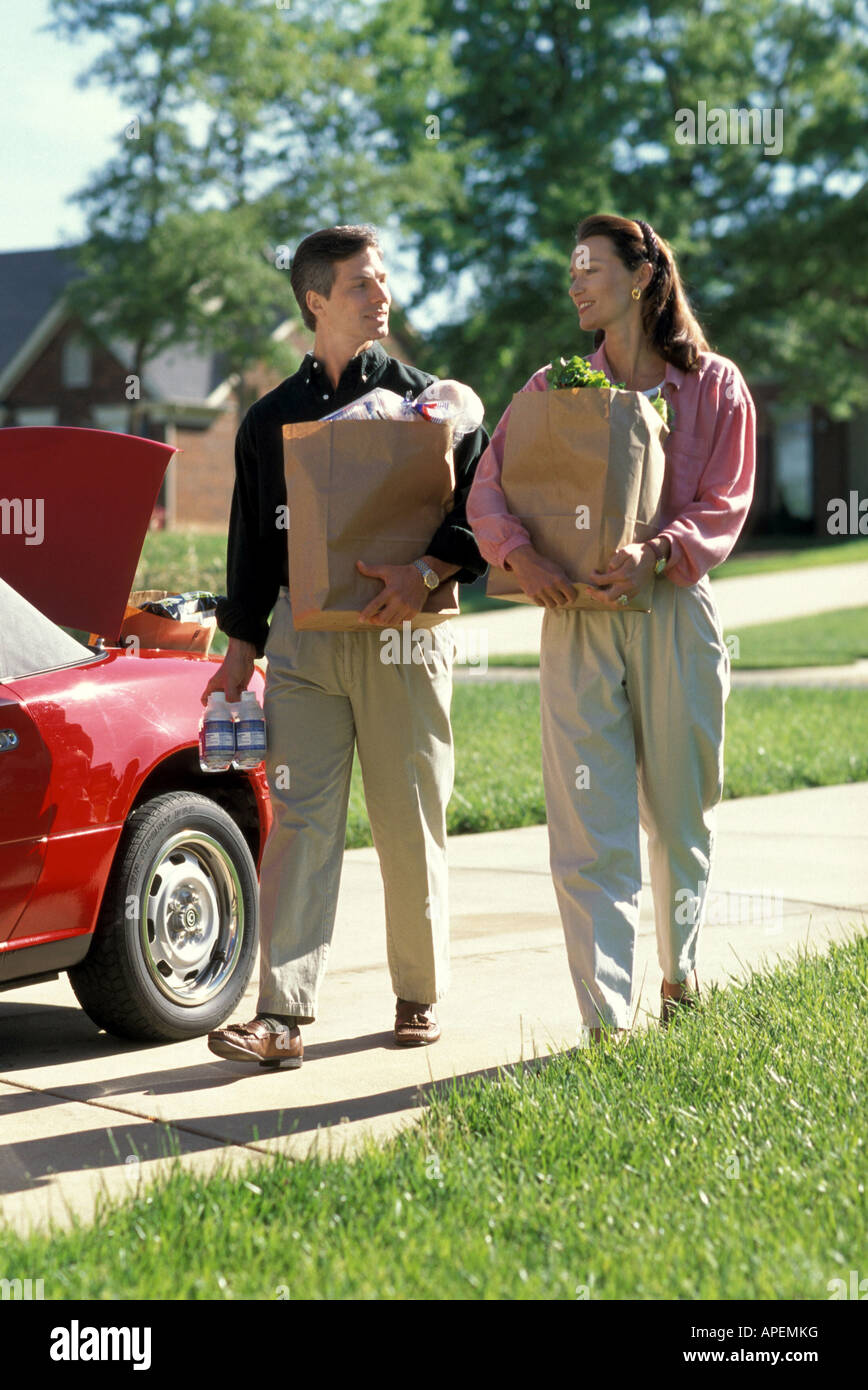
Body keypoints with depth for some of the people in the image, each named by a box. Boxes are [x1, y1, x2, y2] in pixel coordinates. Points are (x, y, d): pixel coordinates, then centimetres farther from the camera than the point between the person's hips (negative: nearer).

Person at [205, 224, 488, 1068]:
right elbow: (252, 540, 16)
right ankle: (283, 1015, -8)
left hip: (405, 633, -1)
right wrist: (239, 650, 11)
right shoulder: (271, 419, 13)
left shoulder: (428, 402, 6)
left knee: (410, 825, 3)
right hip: (303, 634, 1)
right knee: (298, 820, -6)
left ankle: (418, 997, 18)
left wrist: (425, 572, -16)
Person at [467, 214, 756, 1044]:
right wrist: (517, 552, -19)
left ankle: (680, 973, 34)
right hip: (576, 620, 1)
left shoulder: (714, 386, 7)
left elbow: (723, 508, -2)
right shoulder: (552, 388, 12)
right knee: (589, 827, -7)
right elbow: (487, 487, 2)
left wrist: (656, 554, -21)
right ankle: (607, 1018, -7)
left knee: (681, 812, 10)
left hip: (675, 614, 0)